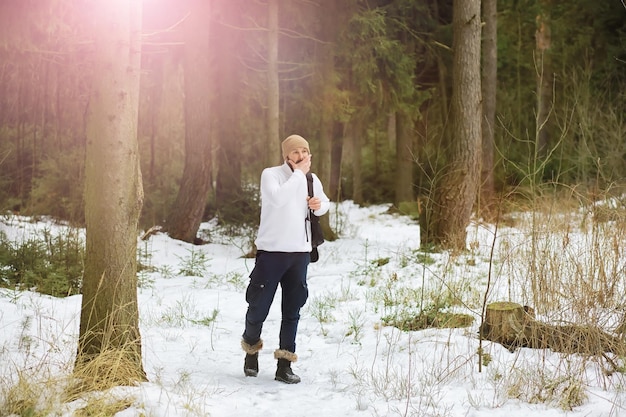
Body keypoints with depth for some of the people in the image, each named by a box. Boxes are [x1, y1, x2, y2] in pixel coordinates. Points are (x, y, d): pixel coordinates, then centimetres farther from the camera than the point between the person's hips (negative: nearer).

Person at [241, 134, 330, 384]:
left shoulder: (312, 180, 8)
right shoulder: (271, 174, -7)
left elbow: (324, 203, 24)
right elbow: (278, 198, -26)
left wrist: (320, 205, 0)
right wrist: (298, 172, -20)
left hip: (300, 252, 4)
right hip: (271, 251, -4)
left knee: (292, 310, 5)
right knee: (259, 307, 3)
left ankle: (284, 365, 10)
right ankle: (251, 350, 30)